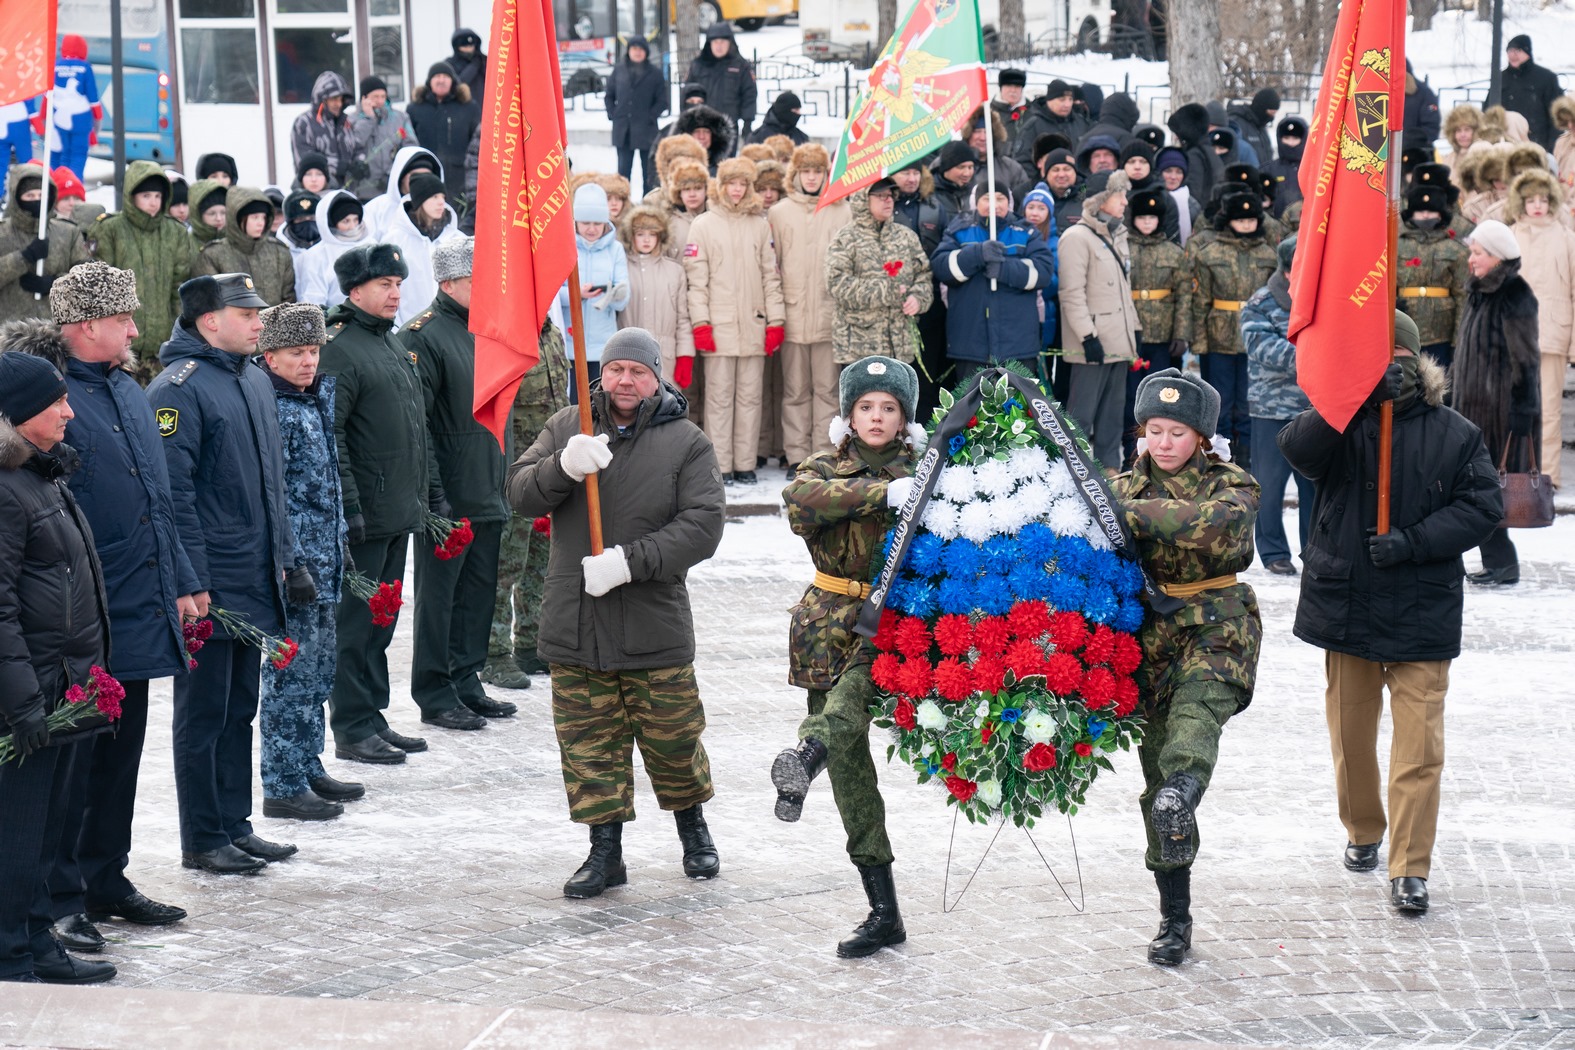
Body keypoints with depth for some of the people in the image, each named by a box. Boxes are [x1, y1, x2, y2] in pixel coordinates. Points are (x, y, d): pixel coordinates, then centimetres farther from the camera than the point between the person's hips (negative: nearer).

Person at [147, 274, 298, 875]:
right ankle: (202, 842, 9)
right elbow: (174, 493, -18)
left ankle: (236, 826, 24)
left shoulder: (256, 382, 13)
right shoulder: (179, 388, -14)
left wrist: (286, 560, 18)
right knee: (204, 713, 1)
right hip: (210, 588, -8)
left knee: (240, 708, 15)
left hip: (256, 583, 8)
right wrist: (192, 583, -20)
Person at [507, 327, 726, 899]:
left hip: (655, 624, -2)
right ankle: (605, 849, 16)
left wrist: (629, 562, -20)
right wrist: (564, 466, -24)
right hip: (573, 620, 2)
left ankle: (692, 822, 34)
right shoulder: (566, 428, 7)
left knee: (672, 738, 8)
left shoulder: (685, 441, -1)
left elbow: (702, 526, -10)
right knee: (588, 742, 5)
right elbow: (521, 493, -2)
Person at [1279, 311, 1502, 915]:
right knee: (1350, 732, 15)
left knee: (1419, 742, -7)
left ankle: (1410, 870, -2)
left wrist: (1414, 541, -16)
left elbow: (1483, 506, -3)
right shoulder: (1342, 424, -2)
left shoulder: (1455, 435, 0)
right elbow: (1298, 448, -22)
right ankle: (1363, 833, 38)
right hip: (1346, 607, 1)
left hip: (1422, 612, -1)